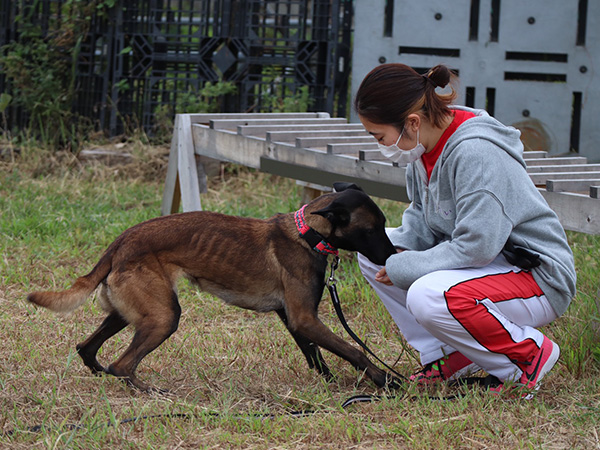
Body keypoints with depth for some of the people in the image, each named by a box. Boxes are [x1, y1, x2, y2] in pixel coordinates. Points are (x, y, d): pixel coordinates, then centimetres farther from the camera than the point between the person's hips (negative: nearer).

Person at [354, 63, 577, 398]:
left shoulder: (474, 153, -28)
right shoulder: (427, 143, -1)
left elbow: (476, 247, -31)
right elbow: (423, 214, 14)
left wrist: (402, 268, -22)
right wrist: (401, 249, -7)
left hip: (539, 279, -10)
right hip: (486, 263, 10)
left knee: (427, 296, -34)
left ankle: (529, 354, -10)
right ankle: (451, 356, 7)